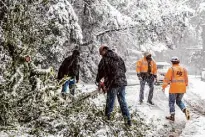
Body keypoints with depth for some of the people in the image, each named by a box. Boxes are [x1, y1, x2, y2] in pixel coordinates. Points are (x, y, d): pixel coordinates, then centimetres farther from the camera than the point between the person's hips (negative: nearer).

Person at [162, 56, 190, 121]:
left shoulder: (171, 69, -7)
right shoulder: (183, 69, 8)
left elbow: (167, 78, -8)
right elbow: (186, 79, 13)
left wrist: (163, 87, 0)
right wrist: (185, 85, 28)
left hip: (174, 88, -5)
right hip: (182, 89, 5)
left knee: (171, 102, 8)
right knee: (179, 101, 20)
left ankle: (172, 116, 7)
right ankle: (185, 110, -3)